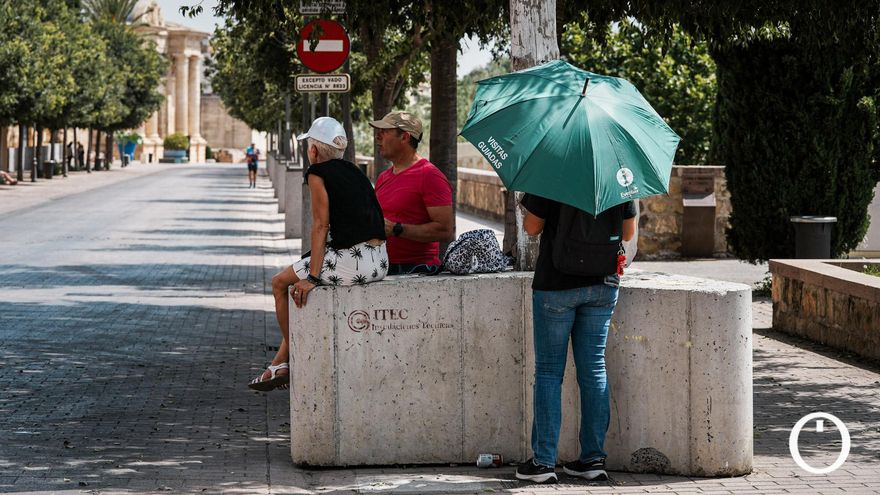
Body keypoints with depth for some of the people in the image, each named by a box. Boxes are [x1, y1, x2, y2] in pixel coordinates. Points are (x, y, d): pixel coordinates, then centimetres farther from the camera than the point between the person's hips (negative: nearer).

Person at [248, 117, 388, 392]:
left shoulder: (317, 173, -4)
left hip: (351, 262, -8)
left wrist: (312, 277, -11)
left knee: (280, 282, 14)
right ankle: (280, 361, 30)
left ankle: (287, 364, 20)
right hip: (379, 262, 8)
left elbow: (321, 225, -11)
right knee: (301, 281, 28)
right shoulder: (353, 171, 19)